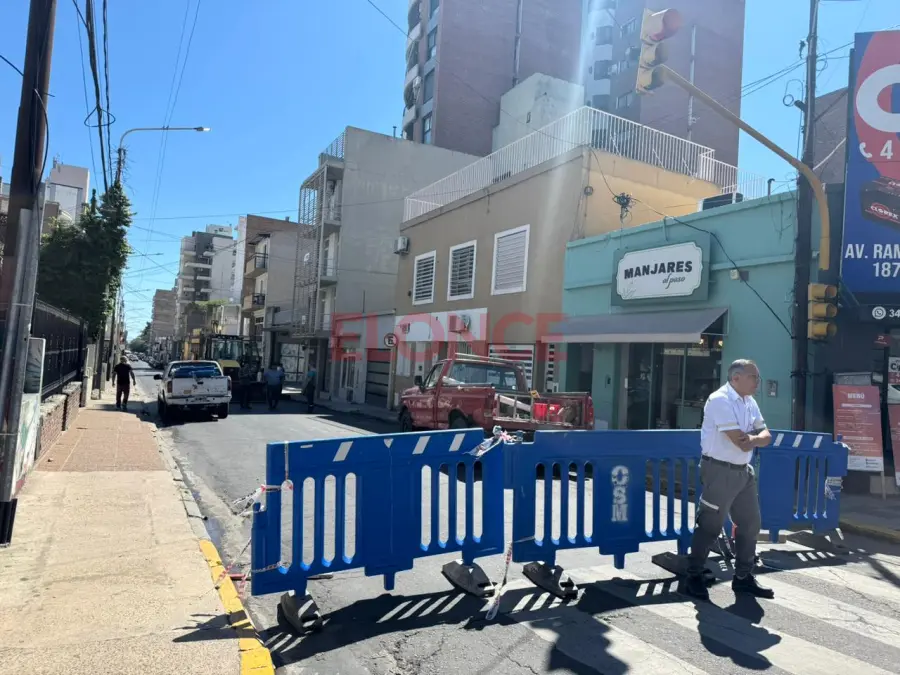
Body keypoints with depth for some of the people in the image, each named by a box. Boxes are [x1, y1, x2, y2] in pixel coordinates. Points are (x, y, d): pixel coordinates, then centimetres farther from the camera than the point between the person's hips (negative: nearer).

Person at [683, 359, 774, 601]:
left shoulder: (749, 401, 11)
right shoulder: (720, 400, -18)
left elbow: (766, 436, 7)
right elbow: (742, 443, -23)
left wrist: (754, 438, -15)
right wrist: (757, 437, -3)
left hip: (744, 471, 9)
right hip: (720, 471, -9)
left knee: (750, 523, 14)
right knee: (710, 525, -2)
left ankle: (743, 577, 29)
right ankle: (693, 577, 11)